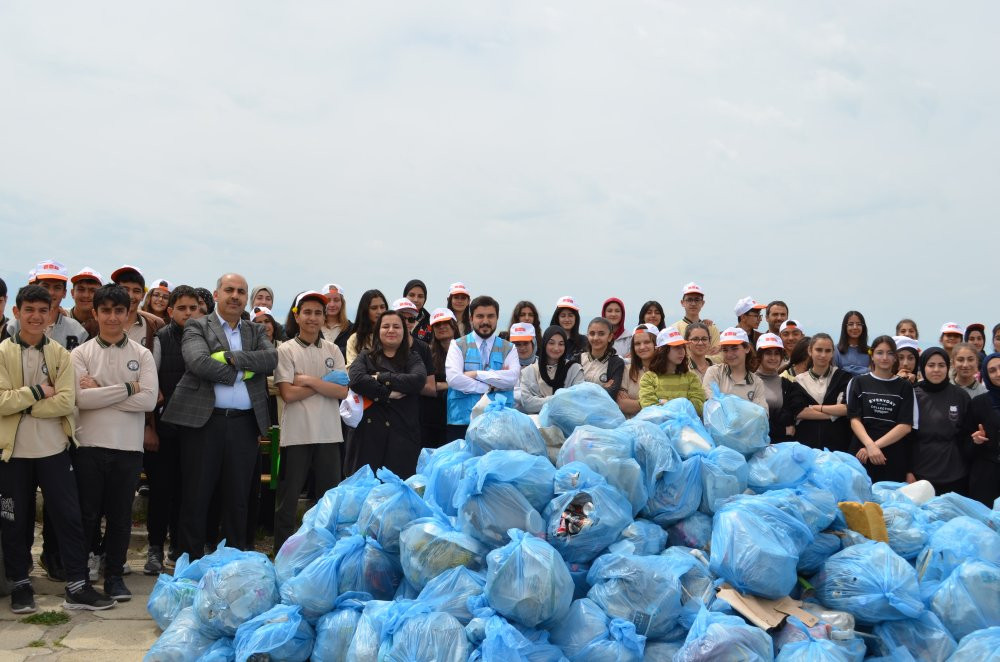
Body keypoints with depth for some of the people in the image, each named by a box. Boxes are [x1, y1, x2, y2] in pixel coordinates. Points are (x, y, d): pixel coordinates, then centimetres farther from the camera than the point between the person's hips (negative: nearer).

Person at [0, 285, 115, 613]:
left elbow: (67, 401, -10)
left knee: (70, 517, 2)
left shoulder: (61, 355, 2)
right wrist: (39, 392, -15)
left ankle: (78, 587, 9)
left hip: (54, 449, 1)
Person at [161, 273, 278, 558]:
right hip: (205, 421, -3)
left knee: (237, 499, 9)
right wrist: (243, 371, -8)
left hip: (244, 424, 3)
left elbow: (271, 358, -4)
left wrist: (231, 357, -13)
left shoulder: (256, 331, 16)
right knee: (196, 497, 3)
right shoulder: (197, 327, 5)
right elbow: (199, 362, -14)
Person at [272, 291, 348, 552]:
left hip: (328, 433, 3)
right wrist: (327, 383, -6)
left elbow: (343, 391, -2)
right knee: (287, 499, 4)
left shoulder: (333, 350, 9)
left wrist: (309, 380, -10)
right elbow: (288, 393, -10)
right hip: (296, 434, -3)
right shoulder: (286, 350, 0)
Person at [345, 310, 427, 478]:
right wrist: (388, 393, -12)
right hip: (370, 432, 0)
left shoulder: (413, 359, 14)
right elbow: (356, 380, -8)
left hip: (403, 432, 0)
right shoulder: (366, 357, 12)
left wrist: (381, 378, -7)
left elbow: (418, 380, -8)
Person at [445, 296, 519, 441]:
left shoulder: (508, 348, 12)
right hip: (462, 421, -1)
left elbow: (513, 378, -6)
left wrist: (477, 374, -10)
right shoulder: (458, 346, 7)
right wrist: (490, 387, -8)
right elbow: (453, 378, -9)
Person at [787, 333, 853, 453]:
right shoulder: (800, 380, 8)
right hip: (806, 444, 0)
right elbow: (798, 412, -5)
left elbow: (847, 408, -5)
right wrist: (834, 413, -8)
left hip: (837, 444, 0)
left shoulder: (843, 377, 8)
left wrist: (814, 407, -5)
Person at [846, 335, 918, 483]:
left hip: (895, 459, 0)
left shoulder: (905, 387, 9)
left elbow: (906, 426, 0)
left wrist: (876, 445, -11)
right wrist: (870, 445, -17)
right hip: (862, 456, 0)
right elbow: (855, 420, 0)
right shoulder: (858, 382, 9)